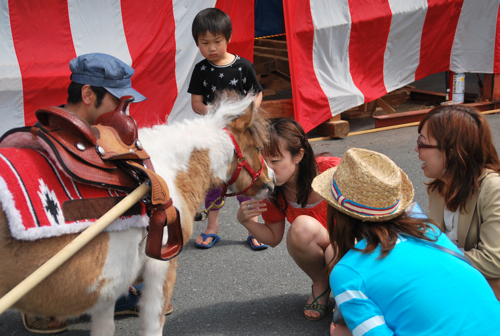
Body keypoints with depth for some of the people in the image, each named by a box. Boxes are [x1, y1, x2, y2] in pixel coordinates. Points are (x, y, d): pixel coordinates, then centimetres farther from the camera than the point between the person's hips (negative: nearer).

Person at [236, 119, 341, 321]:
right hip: (319, 251, 3)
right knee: (302, 226, -32)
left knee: (336, 255, -39)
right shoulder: (273, 191, -10)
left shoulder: (333, 170, -24)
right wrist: (246, 221, -17)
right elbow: (274, 238, 2)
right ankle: (320, 284, -3)